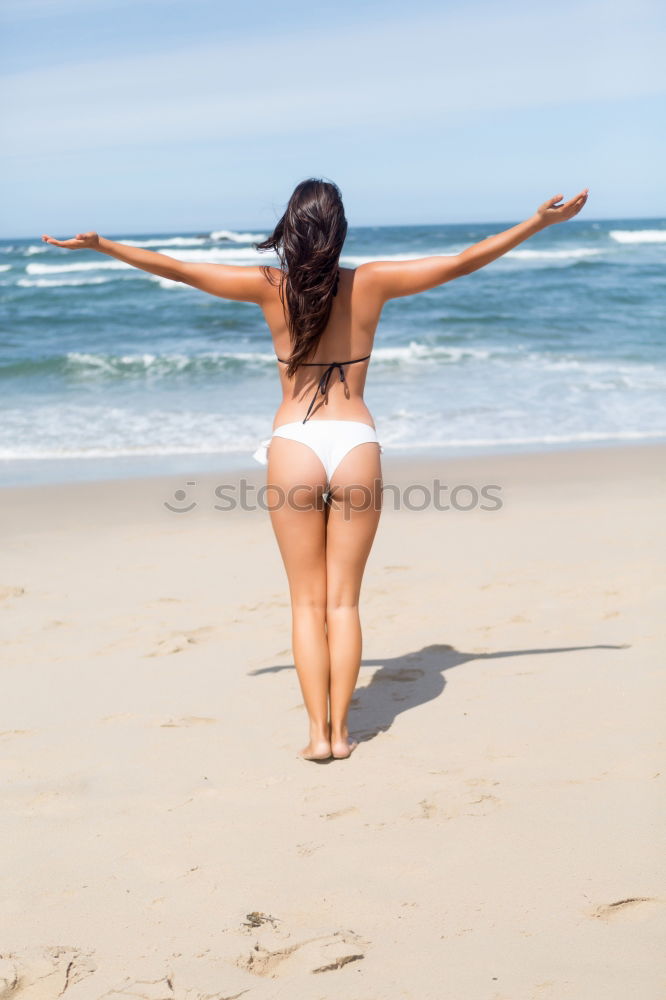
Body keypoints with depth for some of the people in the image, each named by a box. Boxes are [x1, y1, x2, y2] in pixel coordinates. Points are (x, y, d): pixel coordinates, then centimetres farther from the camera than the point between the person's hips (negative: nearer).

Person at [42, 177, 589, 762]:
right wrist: (540, 223, 17)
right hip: (357, 445, 1)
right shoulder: (371, 283, 1)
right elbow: (465, 261, 7)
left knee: (308, 602, 8)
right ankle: (341, 731, 11)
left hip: (294, 448, 0)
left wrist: (100, 245, 18)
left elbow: (177, 269, 5)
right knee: (343, 601, 9)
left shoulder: (270, 287, -1)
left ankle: (318, 733, 5)